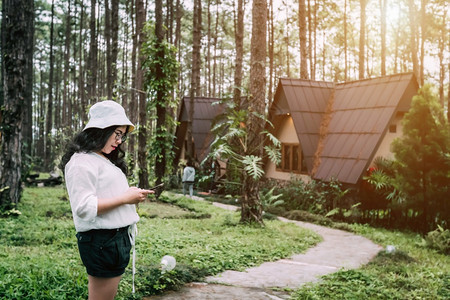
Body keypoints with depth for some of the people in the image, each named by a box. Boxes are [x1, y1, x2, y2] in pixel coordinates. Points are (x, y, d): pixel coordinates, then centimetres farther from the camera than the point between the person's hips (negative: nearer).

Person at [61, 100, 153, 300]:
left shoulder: (106, 160, 18)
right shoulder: (82, 161, -13)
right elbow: (84, 207, -22)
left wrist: (132, 195, 7)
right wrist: (125, 198, -18)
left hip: (118, 238, 10)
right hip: (102, 241, -10)